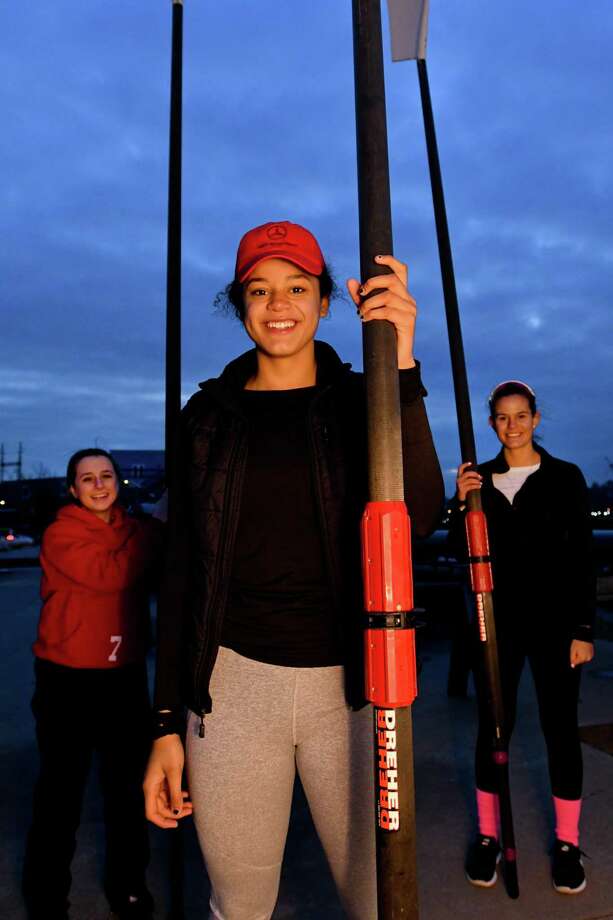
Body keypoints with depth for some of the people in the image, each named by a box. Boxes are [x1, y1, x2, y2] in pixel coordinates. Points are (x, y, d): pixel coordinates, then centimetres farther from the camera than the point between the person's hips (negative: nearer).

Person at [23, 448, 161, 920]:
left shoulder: (135, 530, 5)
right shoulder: (60, 535, -10)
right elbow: (108, 574, -25)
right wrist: (156, 534, -22)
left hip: (126, 675, 4)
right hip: (68, 680, -4)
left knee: (129, 785, 14)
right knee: (61, 792, 10)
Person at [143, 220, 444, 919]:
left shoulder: (361, 401, 2)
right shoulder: (210, 412, 5)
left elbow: (421, 515, -16)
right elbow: (181, 567, 5)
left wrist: (401, 370, -26)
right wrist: (166, 724, 4)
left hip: (348, 684, 0)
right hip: (234, 679, 1)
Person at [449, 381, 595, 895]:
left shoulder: (564, 477, 0)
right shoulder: (481, 478, 5)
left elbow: (582, 558, -1)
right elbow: (461, 551, 4)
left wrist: (583, 629, -5)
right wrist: (462, 504, -13)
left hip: (554, 619, -1)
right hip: (497, 619, 1)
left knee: (561, 727, 6)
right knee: (493, 727, 7)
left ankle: (567, 843, 23)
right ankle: (488, 837, 22)